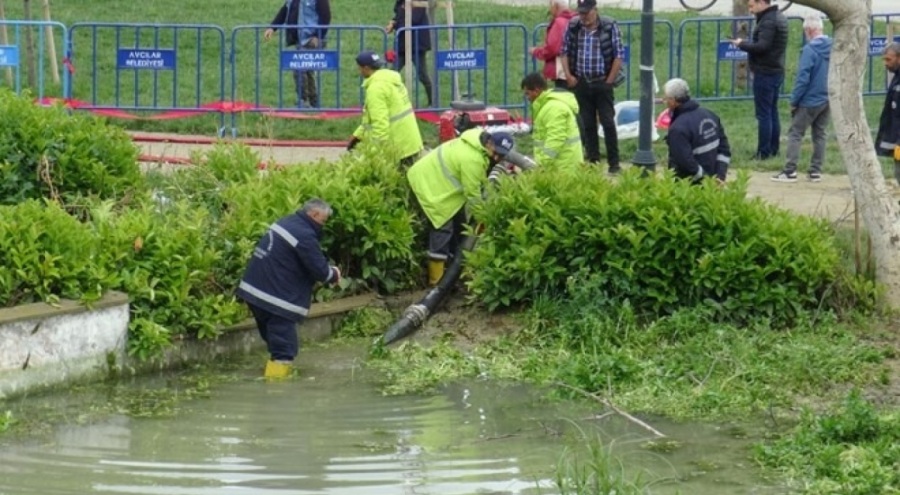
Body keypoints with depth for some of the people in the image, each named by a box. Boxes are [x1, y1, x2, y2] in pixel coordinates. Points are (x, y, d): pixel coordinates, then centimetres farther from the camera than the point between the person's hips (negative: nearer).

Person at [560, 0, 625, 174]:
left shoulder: (609, 26, -9)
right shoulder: (573, 27, 0)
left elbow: (619, 55, -6)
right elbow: (565, 52, 10)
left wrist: (609, 81, -7)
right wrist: (568, 75, 1)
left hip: (602, 83, -3)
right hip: (581, 83, 3)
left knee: (608, 122, -4)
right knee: (587, 124, 8)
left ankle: (614, 163, 0)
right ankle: (592, 161, 16)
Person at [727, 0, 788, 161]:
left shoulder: (768, 21, -18)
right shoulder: (779, 17, 14)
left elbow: (762, 46, -26)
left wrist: (742, 44, -14)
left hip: (765, 73, -10)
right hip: (776, 71, 10)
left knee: (764, 114, -6)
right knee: (772, 112, 14)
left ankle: (763, 152, -4)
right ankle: (773, 149, 19)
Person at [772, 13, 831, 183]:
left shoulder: (810, 49, -17)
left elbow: (803, 79, -18)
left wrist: (794, 101, -9)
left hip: (810, 101, -6)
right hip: (828, 100, 6)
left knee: (795, 134, 1)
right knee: (819, 135, 13)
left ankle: (790, 171, -3)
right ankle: (816, 171, 14)